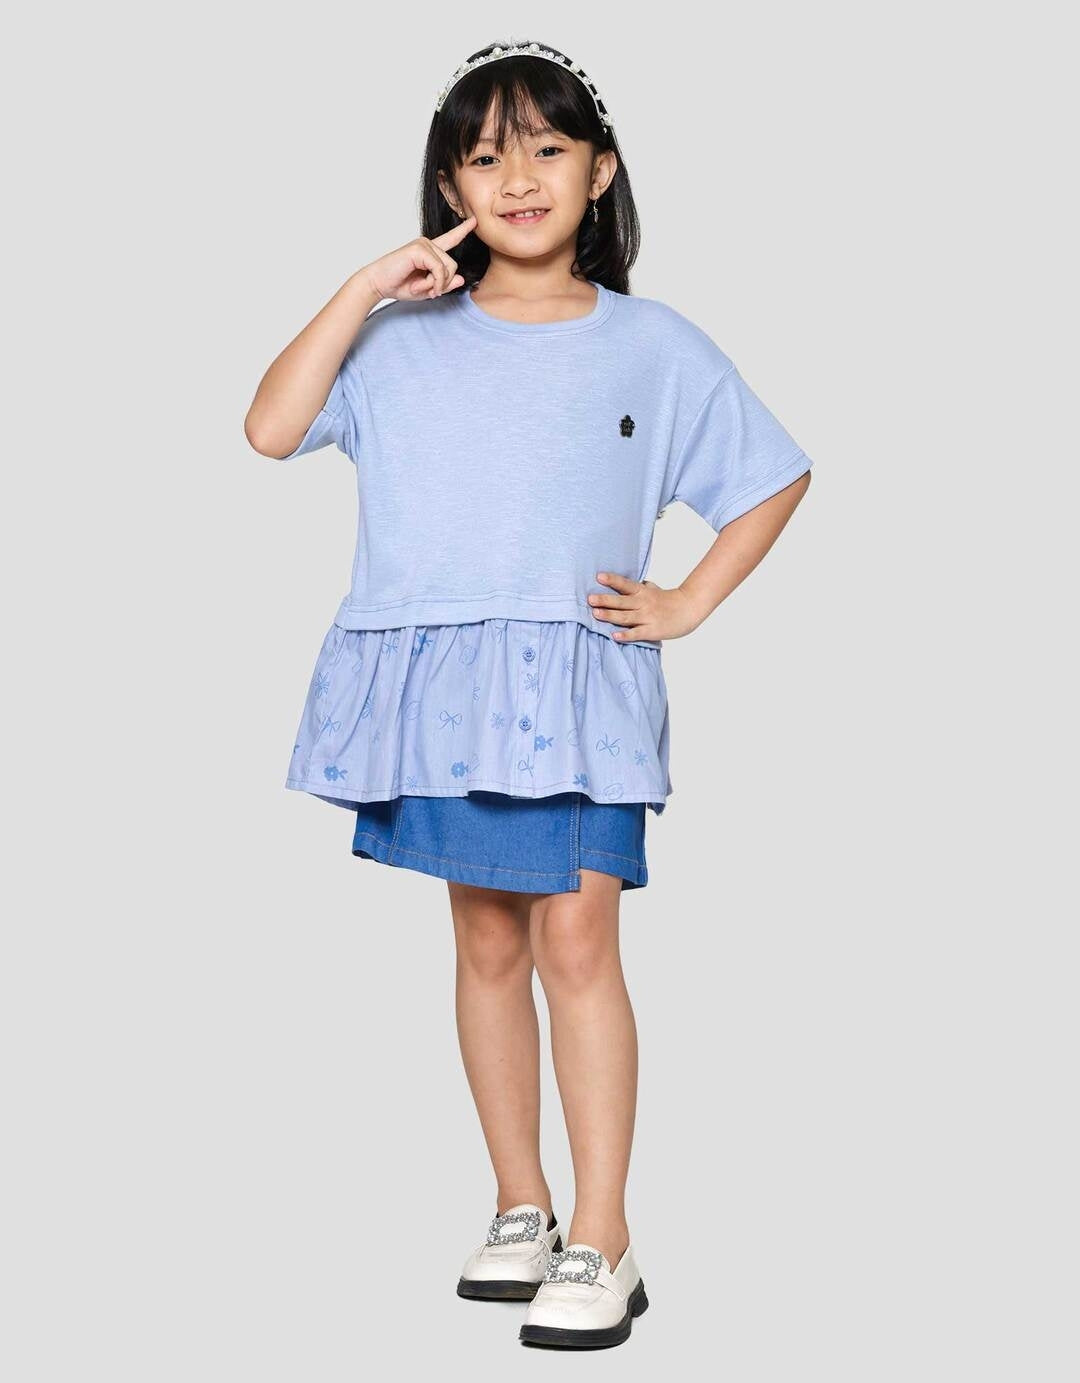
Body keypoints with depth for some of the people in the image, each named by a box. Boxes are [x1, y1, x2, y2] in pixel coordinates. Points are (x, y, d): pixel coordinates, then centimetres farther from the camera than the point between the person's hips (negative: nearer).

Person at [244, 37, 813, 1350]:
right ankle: (521, 1210, 22)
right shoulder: (407, 337, 5)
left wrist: (688, 604, 4)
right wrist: (361, 292, -9)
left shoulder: (656, 346, 3)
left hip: (580, 681, -2)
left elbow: (775, 479, 12)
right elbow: (270, 430, -6)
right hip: (439, 680, 2)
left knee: (575, 941, -9)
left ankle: (601, 1243, -1)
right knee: (486, 944, 10)